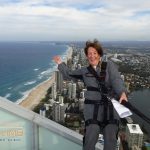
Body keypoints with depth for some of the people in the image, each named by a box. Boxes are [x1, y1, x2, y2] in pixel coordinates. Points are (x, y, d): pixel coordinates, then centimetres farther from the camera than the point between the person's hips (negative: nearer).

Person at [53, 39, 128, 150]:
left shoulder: (109, 65, 2)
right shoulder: (85, 71, 11)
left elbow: (116, 79, -13)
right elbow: (69, 75, 24)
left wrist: (122, 92, -31)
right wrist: (60, 64, 17)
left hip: (111, 107, -1)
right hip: (92, 108, 1)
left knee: (111, 140, 3)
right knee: (90, 140, -4)